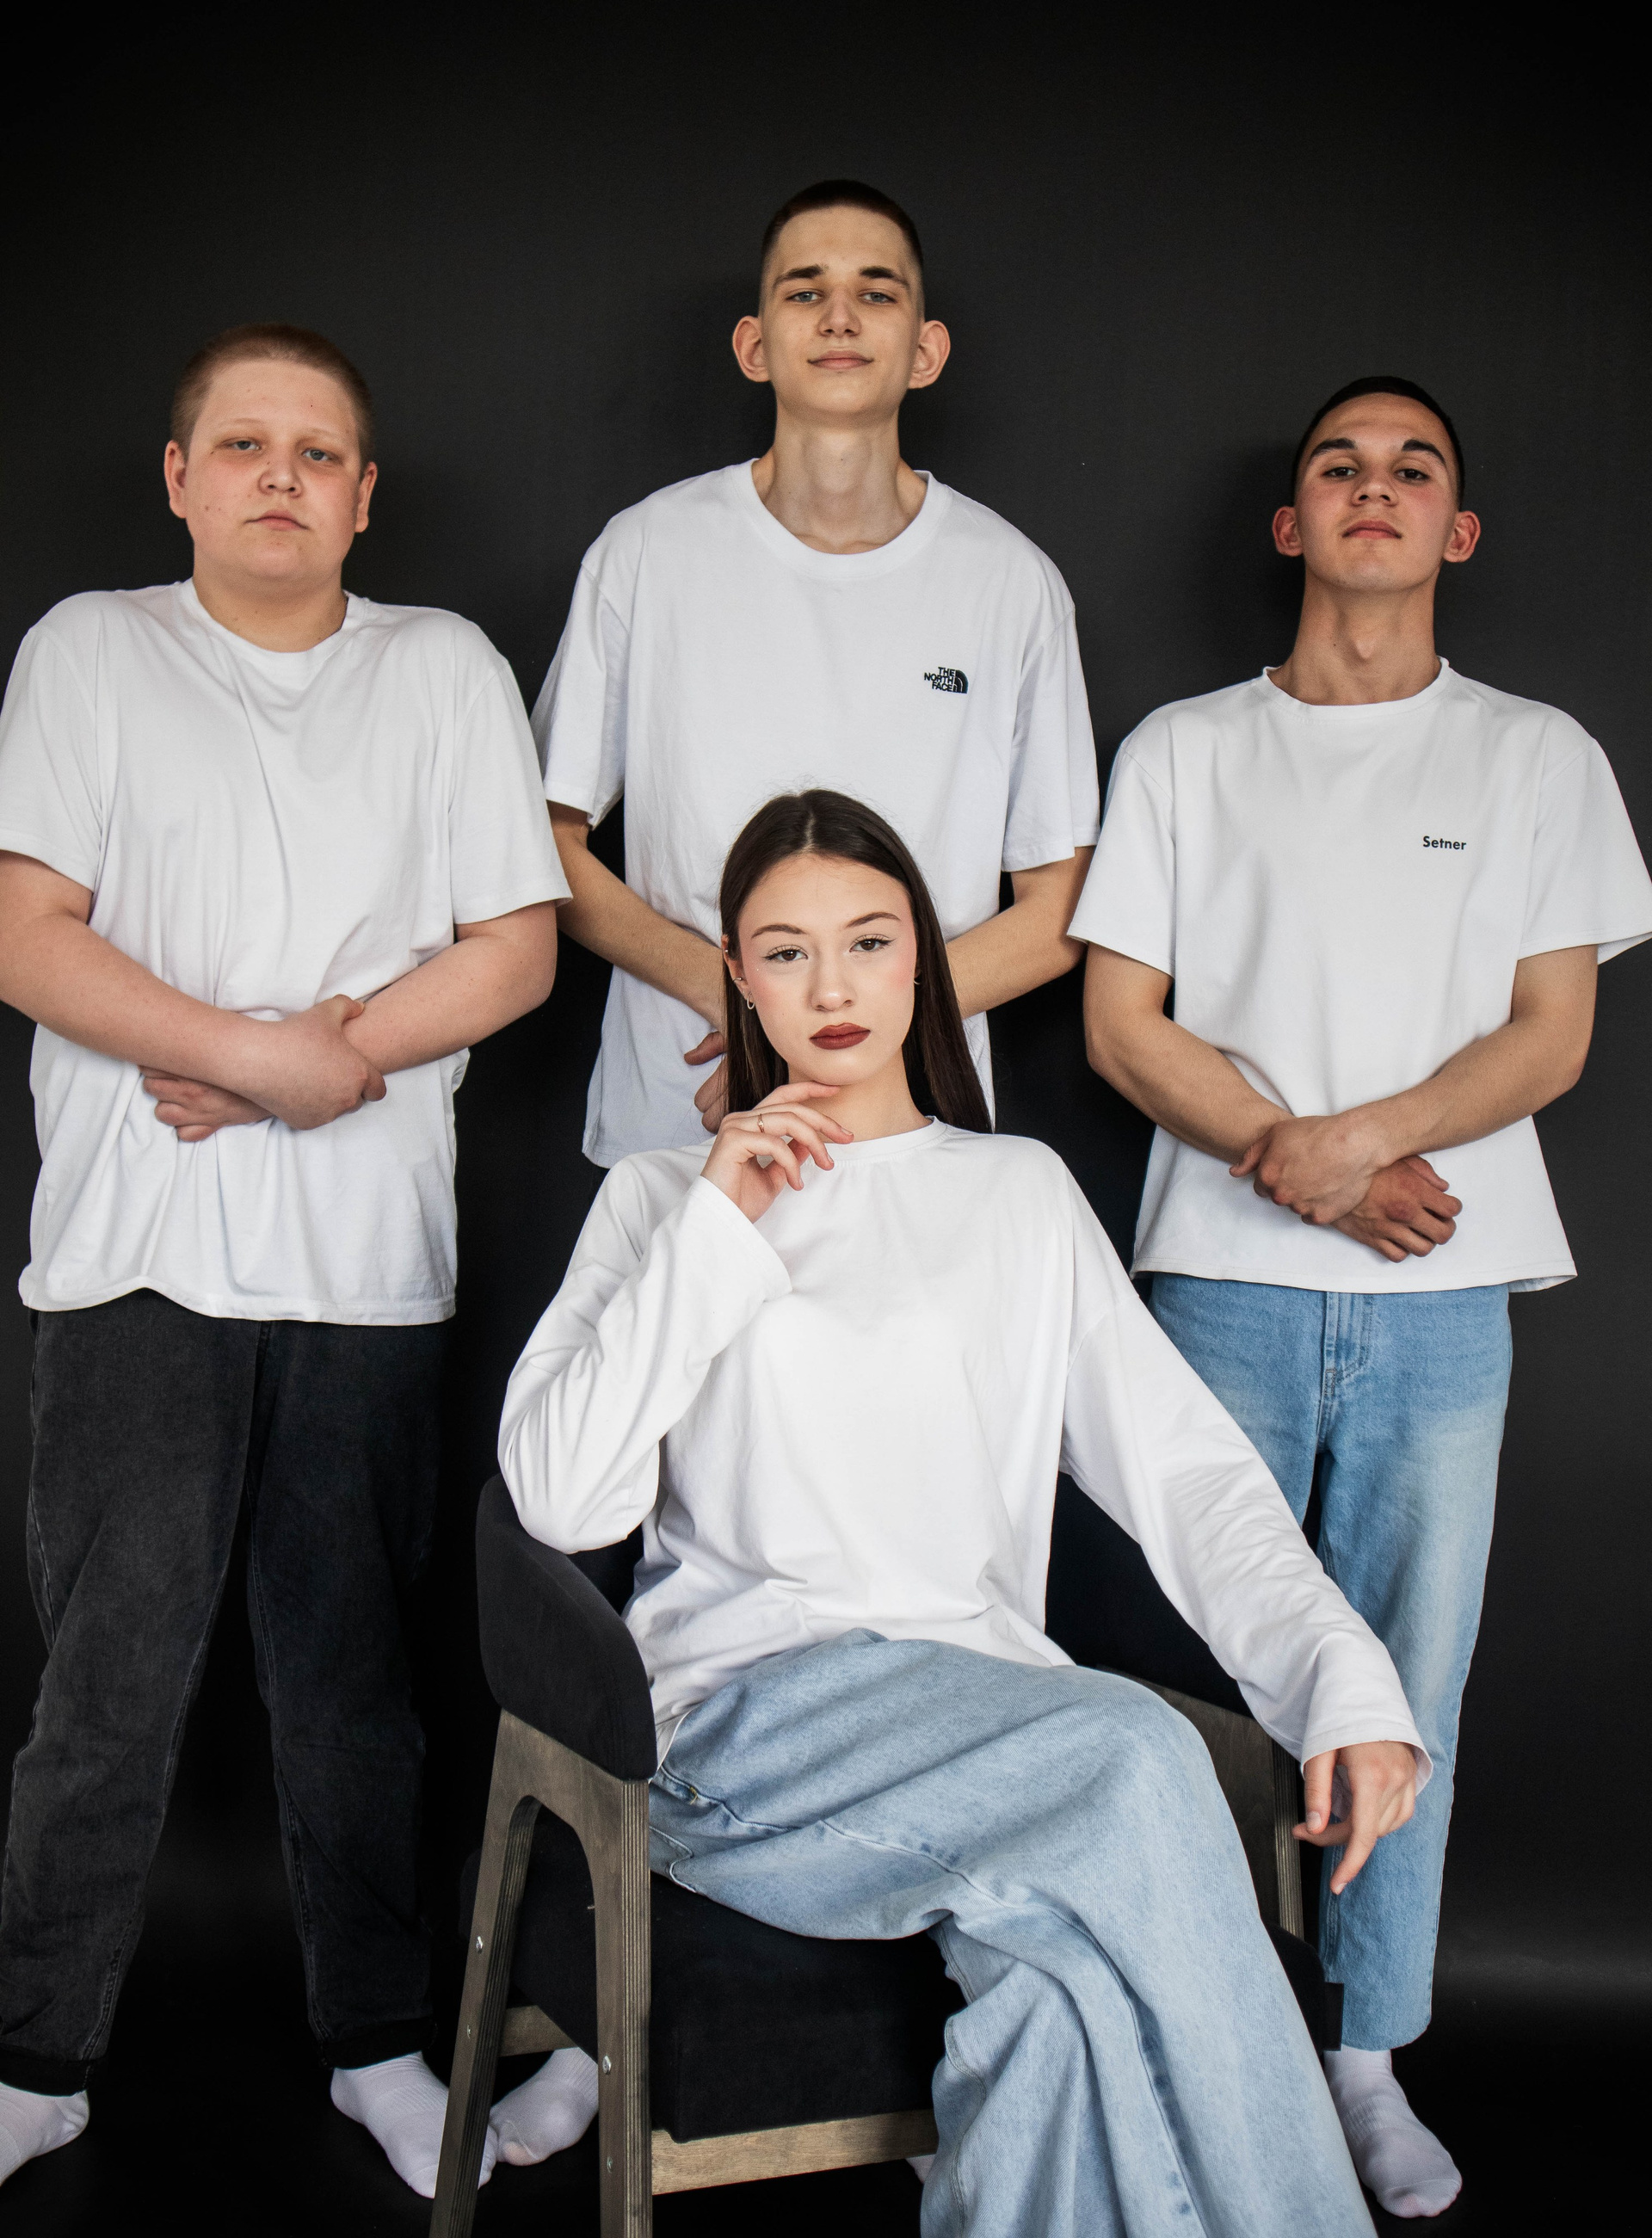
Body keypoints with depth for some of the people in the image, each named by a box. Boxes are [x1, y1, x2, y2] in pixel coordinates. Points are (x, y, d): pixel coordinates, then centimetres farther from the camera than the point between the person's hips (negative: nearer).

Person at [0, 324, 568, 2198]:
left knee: (351, 1667, 10)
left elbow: (517, 948, 3)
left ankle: (376, 2040, 24)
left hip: (370, 1256, 1)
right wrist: (269, 1055, -13)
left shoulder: (444, 670, 11)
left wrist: (324, 1049, -10)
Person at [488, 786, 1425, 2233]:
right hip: (747, 1710, -2)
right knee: (1137, 1756, -30)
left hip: (995, 1718, 2)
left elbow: (1185, 1467, 8)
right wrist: (718, 1228, -6)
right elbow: (559, 1498, -1)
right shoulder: (666, 1195, 15)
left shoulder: (1025, 1195, 20)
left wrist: (1346, 1681, -8)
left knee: (1087, 1976, -34)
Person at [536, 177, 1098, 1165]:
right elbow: (548, 842, 3)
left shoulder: (1014, 582, 0)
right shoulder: (647, 554, 0)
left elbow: (1056, 917, 0)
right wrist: (725, 985, -14)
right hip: (669, 1128, 0)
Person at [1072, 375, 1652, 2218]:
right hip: (1227, 1282, 0)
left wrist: (1360, 1135, -13)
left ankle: (1364, 2059, 20)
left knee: (1408, 1684, 5)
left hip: (1442, 1297, 1)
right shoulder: (1185, 750, 9)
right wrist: (1286, 1158, -11)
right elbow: (1120, 1023, 3)